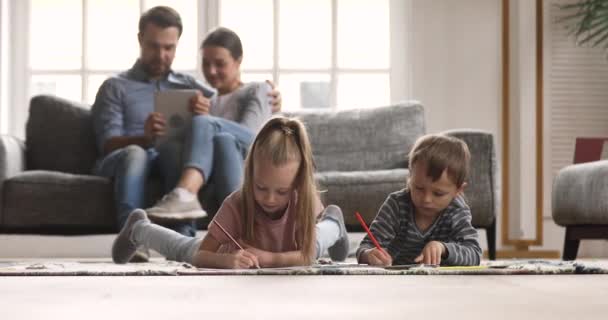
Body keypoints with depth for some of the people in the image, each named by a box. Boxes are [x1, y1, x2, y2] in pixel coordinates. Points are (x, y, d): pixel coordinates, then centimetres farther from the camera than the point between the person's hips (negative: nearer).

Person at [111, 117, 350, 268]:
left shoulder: (304, 201, -40)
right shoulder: (236, 205, -44)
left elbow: (307, 255, -36)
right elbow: (200, 254, -45)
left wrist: (269, 258, -54)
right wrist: (225, 259, -67)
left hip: (283, 257, 1)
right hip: (235, 251, -1)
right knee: (183, 248, 19)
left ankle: (332, 222, 62)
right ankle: (138, 229, 51)